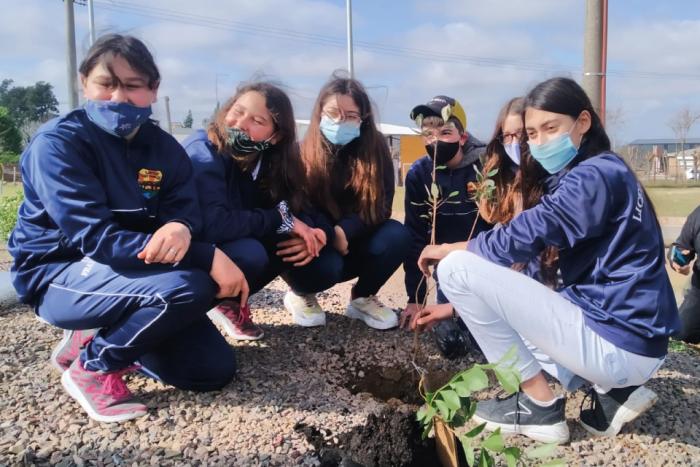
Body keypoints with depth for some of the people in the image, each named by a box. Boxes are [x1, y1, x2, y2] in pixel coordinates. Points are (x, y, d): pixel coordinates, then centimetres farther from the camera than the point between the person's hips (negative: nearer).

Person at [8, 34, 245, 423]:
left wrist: (181, 229, -37)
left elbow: (185, 211, -8)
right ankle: (91, 366, -7)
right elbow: (95, 237, -27)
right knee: (190, 286, -31)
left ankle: (99, 337, 13)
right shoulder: (57, 142, -18)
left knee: (214, 369, -3)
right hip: (58, 275, -6)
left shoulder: (165, 148, 1)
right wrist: (207, 257, -33)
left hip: (128, 276, 6)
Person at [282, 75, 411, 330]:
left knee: (396, 234, -25)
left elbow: (379, 207, -13)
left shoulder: (375, 148, -8)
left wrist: (344, 231, -29)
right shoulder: (301, 154, -13)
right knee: (325, 266, -36)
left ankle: (362, 298, 2)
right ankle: (300, 295, 4)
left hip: (353, 248, 3)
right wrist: (330, 236, -29)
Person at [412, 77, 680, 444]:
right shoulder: (604, 175, 17)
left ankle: (540, 405, -2)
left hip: (615, 343, -10)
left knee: (457, 268, -13)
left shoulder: (595, 175, -13)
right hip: (632, 342, 10)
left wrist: (449, 249, -2)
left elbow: (526, 236, -21)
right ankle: (613, 393, 11)